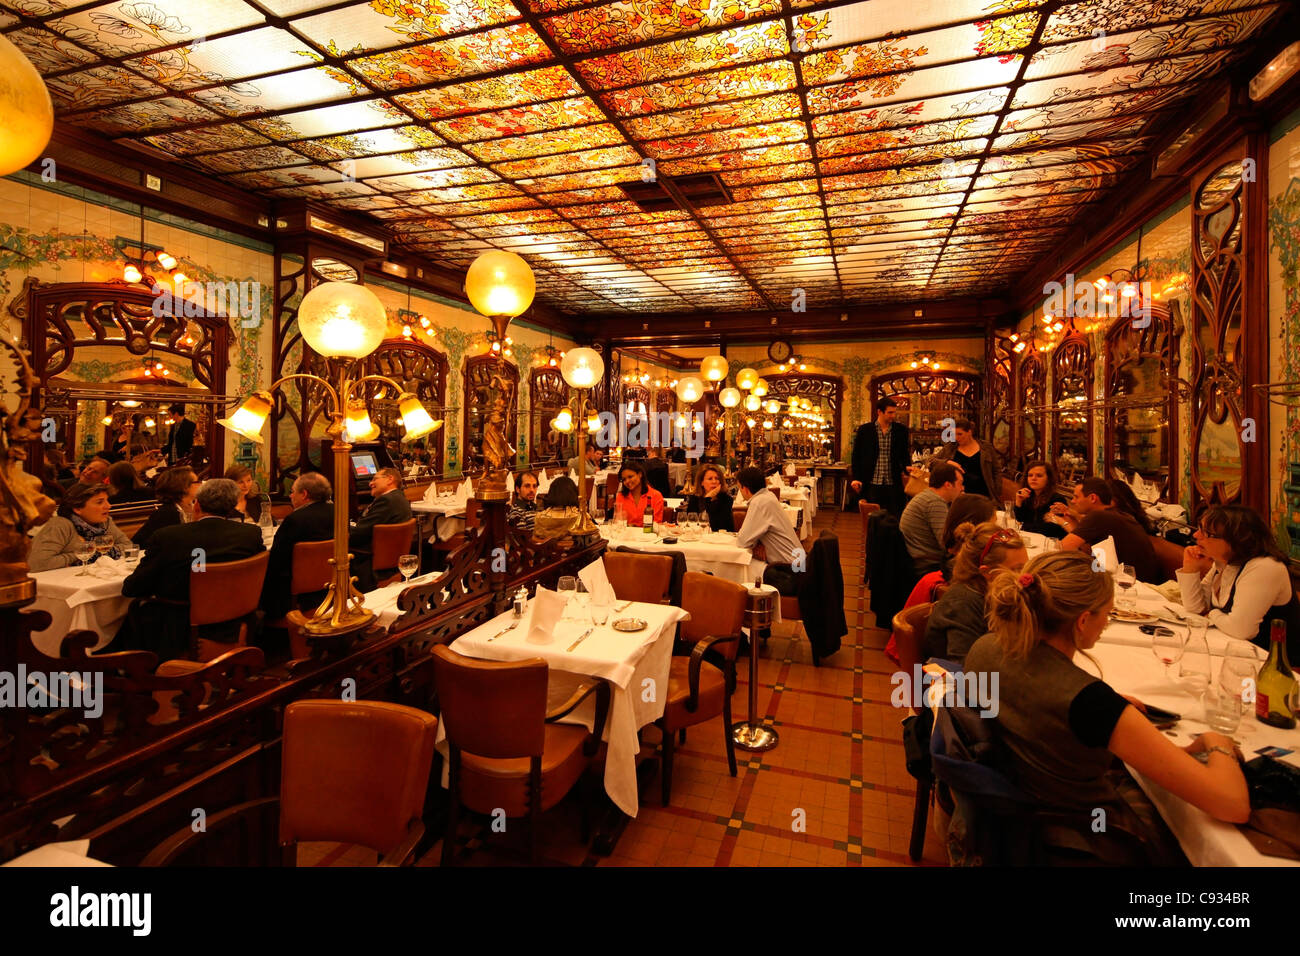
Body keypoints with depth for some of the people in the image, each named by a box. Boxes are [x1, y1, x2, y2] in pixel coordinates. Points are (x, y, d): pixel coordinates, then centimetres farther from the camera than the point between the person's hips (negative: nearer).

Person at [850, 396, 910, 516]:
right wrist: (856, 478, -6)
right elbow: (857, 456, 3)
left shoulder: (901, 430, 5)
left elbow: (905, 455, 12)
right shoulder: (864, 430, 0)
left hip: (894, 485, 2)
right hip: (872, 485, -1)